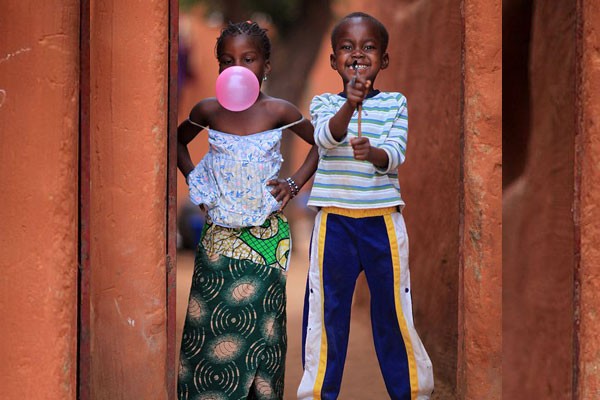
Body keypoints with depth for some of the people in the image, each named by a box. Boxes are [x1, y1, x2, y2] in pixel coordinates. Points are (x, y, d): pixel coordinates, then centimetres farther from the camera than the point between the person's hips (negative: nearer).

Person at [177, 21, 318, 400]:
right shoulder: (208, 111, 0)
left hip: (265, 235, -2)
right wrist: (194, 180, 9)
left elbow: (321, 142, 8)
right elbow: (179, 140, 21)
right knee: (208, 325, 2)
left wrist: (294, 185, 0)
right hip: (218, 235, 2)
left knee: (259, 322, 1)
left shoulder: (277, 111, -5)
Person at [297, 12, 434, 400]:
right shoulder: (324, 103, 3)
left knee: (393, 305, 5)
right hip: (334, 220, 0)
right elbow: (326, 138, -17)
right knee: (326, 306, 4)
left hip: (383, 218, 0)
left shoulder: (395, 103, 3)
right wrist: (350, 104, -36)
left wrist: (372, 152, -31)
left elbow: (394, 154, -8)